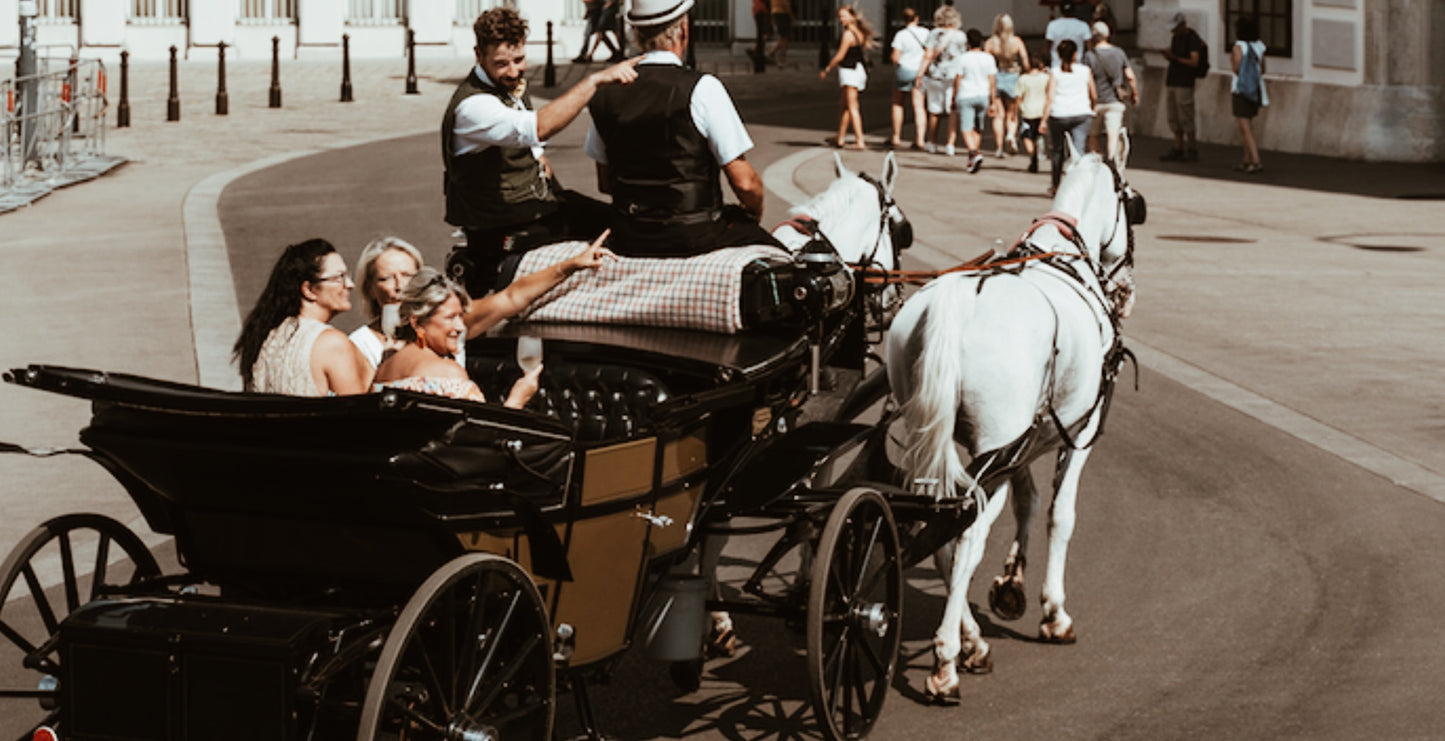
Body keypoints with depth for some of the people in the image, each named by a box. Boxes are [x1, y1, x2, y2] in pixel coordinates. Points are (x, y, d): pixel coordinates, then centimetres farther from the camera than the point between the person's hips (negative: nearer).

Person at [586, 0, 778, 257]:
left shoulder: (606, 92, 1)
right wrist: (755, 211, 9)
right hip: (691, 237, -5)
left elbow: (605, 183, 13)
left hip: (627, 240, 5)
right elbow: (744, 182, -12)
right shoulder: (702, 89, -14)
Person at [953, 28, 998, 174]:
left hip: (966, 96, -4)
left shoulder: (964, 59, -8)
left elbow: (957, 81, -5)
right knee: (978, 129, 18)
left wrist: (954, 99, 6)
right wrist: (993, 102, 6)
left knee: (966, 129, -7)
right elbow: (992, 82, 1)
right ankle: (973, 160, 23)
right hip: (983, 96, 4)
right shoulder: (988, 58, 0)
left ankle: (974, 153, -29)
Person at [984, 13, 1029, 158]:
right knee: (1012, 113, 12)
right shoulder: (1017, 41, -4)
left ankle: (999, 147, 4)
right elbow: (1026, 63, -7)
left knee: (998, 115, 7)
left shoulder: (990, 43, -4)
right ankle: (1011, 134, -16)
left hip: (995, 78, 0)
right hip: (1013, 78, 0)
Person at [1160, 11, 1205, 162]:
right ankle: (1178, 150, 11)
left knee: (1185, 118, -6)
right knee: (1174, 118, 7)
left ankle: (1192, 150, 0)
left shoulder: (1193, 39, -10)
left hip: (1185, 83, -8)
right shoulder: (1175, 37, 15)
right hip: (1171, 81, 8)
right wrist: (1168, 56, 1)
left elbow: (1194, 62, -17)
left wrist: (1175, 58, -20)